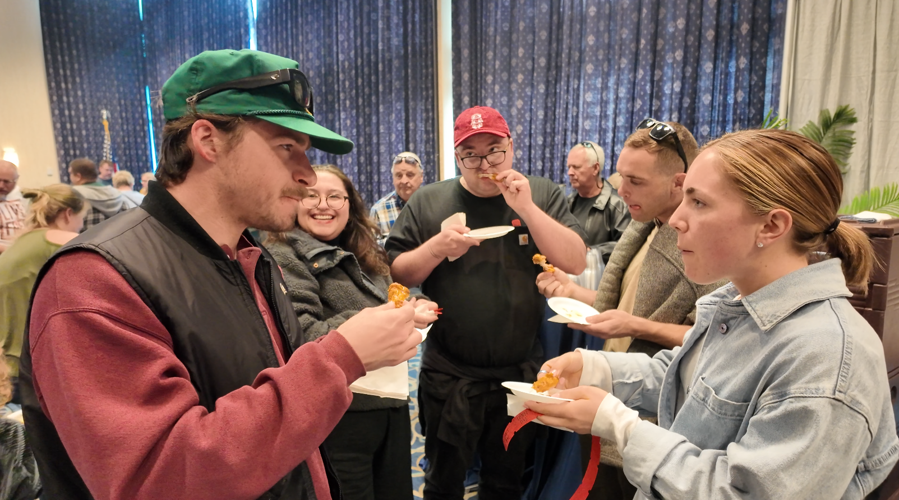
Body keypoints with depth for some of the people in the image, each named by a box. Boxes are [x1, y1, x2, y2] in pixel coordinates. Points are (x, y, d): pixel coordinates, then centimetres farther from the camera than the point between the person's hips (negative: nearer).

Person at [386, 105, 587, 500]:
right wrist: (436, 248, -21)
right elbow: (396, 274, -3)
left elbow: (575, 263, -10)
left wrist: (526, 207, -20)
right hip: (449, 376, -1)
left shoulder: (542, 194, -1)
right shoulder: (428, 202, -3)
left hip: (521, 373, 1)